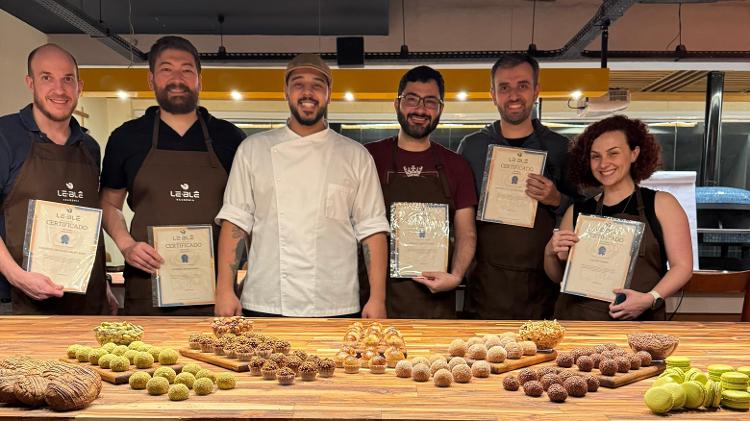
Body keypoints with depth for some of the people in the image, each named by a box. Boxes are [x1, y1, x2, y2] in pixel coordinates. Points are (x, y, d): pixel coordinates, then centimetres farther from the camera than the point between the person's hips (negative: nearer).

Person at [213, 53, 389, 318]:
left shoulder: (356, 156, 6)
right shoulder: (252, 149, 7)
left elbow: (372, 230, 3)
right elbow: (235, 221, 3)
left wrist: (378, 299, -4)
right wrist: (225, 291, -4)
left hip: (336, 307, 0)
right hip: (264, 305, 0)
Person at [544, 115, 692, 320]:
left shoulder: (661, 204, 1)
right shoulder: (577, 212, 5)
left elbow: (682, 266, -2)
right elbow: (557, 277, 12)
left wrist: (651, 298, -16)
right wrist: (550, 253, -7)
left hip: (638, 319, -1)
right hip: (577, 317, 2)